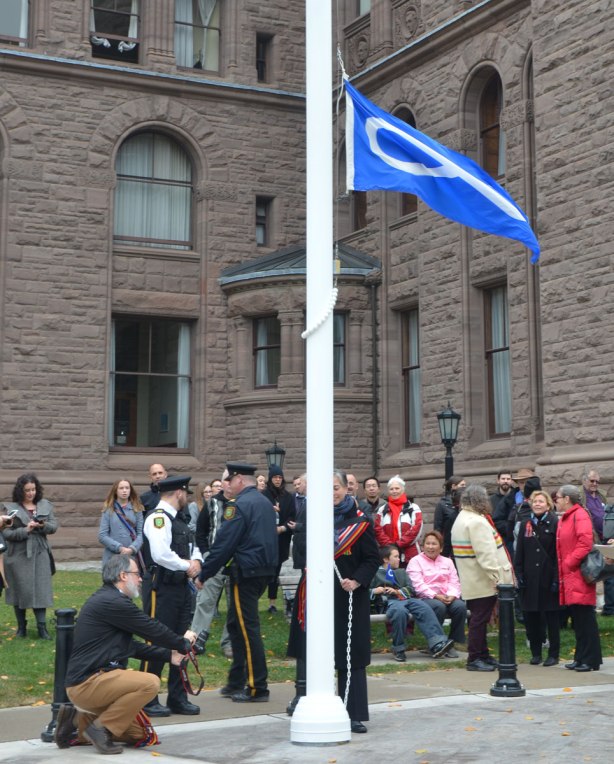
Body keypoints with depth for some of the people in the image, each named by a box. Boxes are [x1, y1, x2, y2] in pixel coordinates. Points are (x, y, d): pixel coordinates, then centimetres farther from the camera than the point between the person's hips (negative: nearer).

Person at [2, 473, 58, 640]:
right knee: (21, 590, 3)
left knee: (40, 590, -1)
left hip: (39, 554, 2)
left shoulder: (45, 505, 7)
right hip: (19, 556, -2)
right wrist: (25, 530, -20)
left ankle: (42, 627, 1)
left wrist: (43, 525, -16)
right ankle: (21, 626, 16)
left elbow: (54, 526, 5)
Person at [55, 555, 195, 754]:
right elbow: (153, 630, -11)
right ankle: (102, 728, -12)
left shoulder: (107, 599, 16)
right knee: (150, 683, -25)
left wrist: (169, 655, 18)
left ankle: (77, 722, 12)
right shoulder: (112, 602, -17)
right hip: (87, 683, -10)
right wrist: (183, 643, 5)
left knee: (142, 734, 9)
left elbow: (132, 647, 21)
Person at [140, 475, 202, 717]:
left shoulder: (178, 519, 15)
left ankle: (178, 698, 22)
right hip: (161, 587, -10)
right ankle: (147, 701, 4)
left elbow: (192, 545, 25)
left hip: (181, 586, 10)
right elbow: (161, 555, -26)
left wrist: (196, 560, 3)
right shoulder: (158, 518, -15)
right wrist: (187, 566, -13)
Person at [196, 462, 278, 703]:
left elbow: (223, 543, -16)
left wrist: (203, 574, -9)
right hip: (265, 570, 9)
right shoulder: (265, 503, 15)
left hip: (245, 573, -9)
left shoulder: (240, 505, -14)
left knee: (248, 628, -4)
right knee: (236, 624, 16)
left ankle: (257, 689, 0)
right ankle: (236, 683, 22)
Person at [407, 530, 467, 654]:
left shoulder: (447, 562, 23)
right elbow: (418, 585, -6)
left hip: (447, 598, 4)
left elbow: (454, 582, 11)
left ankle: (453, 643, -15)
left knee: (461, 606, -27)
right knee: (439, 606, -37)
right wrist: (435, 596, -19)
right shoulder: (415, 561, 8)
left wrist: (452, 595, -12)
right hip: (426, 598, -4)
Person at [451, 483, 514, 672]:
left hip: (473, 581, 10)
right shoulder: (476, 522, -18)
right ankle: (474, 659, -1)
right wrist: (497, 577, -21)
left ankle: (482, 655, 23)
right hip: (482, 581, -10)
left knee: (479, 618, 15)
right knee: (479, 619, -5)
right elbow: (485, 553, -23)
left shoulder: (462, 519, 16)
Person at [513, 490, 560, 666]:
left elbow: (559, 553, -7)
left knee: (551, 617, 3)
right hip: (530, 578, 4)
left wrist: (556, 577, -12)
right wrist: (519, 574, 0)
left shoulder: (554, 524, -3)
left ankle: (553, 654, 11)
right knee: (531, 617, 5)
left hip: (548, 577, -4)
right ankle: (535, 652, 16)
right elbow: (519, 552, 9)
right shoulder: (525, 524, 9)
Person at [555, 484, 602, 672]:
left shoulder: (580, 516, -12)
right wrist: (563, 568, 12)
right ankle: (581, 658, 18)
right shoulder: (565, 518, 16)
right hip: (570, 577, 9)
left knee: (585, 620, -5)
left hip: (579, 578, -9)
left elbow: (585, 544, -22)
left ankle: (591, 661, 0)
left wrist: (568, 564, -16)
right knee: (577, 620, 12)